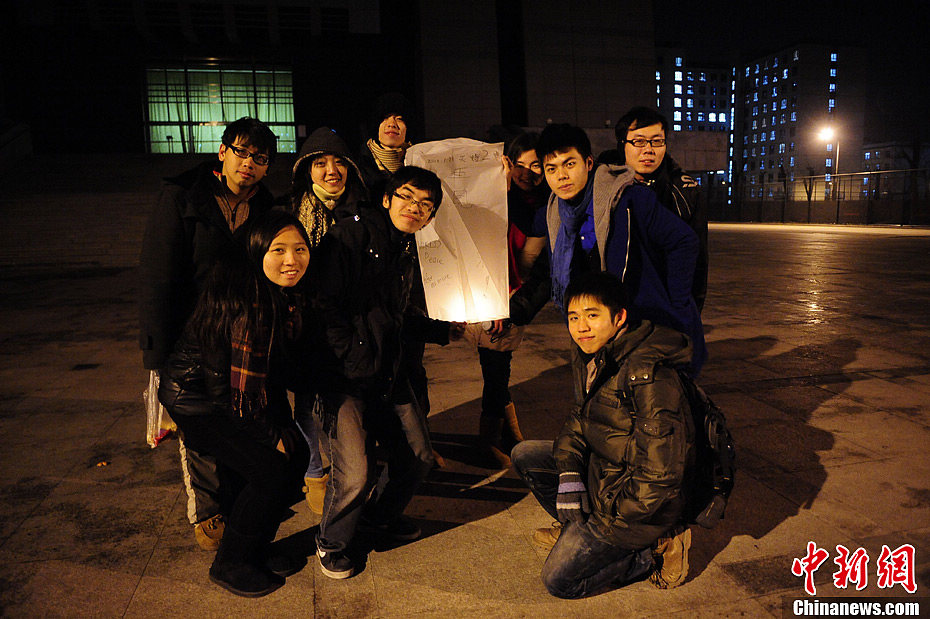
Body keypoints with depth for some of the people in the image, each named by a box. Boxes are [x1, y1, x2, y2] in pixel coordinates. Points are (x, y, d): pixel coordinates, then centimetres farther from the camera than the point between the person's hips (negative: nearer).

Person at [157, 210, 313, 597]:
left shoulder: (287, 295, -5)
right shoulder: (239, 301, -31)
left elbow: (284, 369, 8)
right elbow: (223, 386, -26)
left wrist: (284, 424, 3)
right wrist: (272, 435, -16)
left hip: (251, 395, 8)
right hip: (195, 399, -8)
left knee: (297, 455, 1)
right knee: (271, 469, -13)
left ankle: (255, 549, 22)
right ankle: (229, 565, 10)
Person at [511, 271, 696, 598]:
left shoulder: (648, 376, -30)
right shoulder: (589, 356, -3)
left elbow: (660, 475, -28)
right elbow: (579, 418, 10)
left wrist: (608, 518, -18)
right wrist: (568, 475, -6)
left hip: (640, 499, -8)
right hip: (602, 467, 9)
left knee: (559, 580, -7)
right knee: (525, 455, 10)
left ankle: (657, 547, 4)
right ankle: (577, 528, 20)